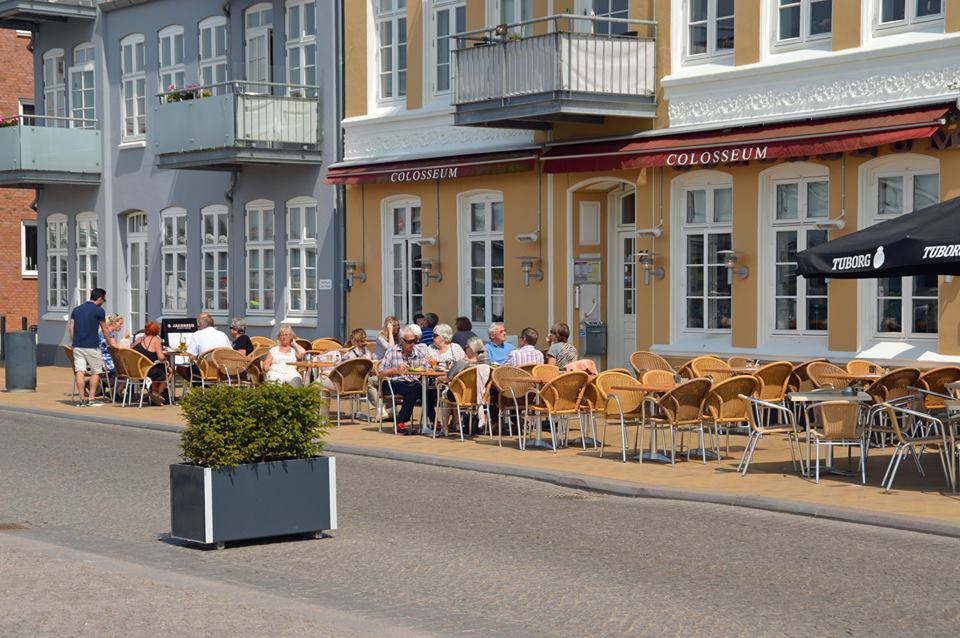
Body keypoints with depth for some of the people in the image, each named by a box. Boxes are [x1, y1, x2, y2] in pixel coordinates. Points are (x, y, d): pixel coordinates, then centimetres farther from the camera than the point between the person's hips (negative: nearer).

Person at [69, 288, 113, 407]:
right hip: (92, 346, -5)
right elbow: (105, 330, 3)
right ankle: (91, 398, 5)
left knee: (80, 372, 1)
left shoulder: (76, 310, 12)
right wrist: (110, 344, 15)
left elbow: (71, 328, 10)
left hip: (77, 345, 5)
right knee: (95, 372, 8)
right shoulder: (98, 310, -4)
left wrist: (74, 343, 16)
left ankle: (81, 399, -2)